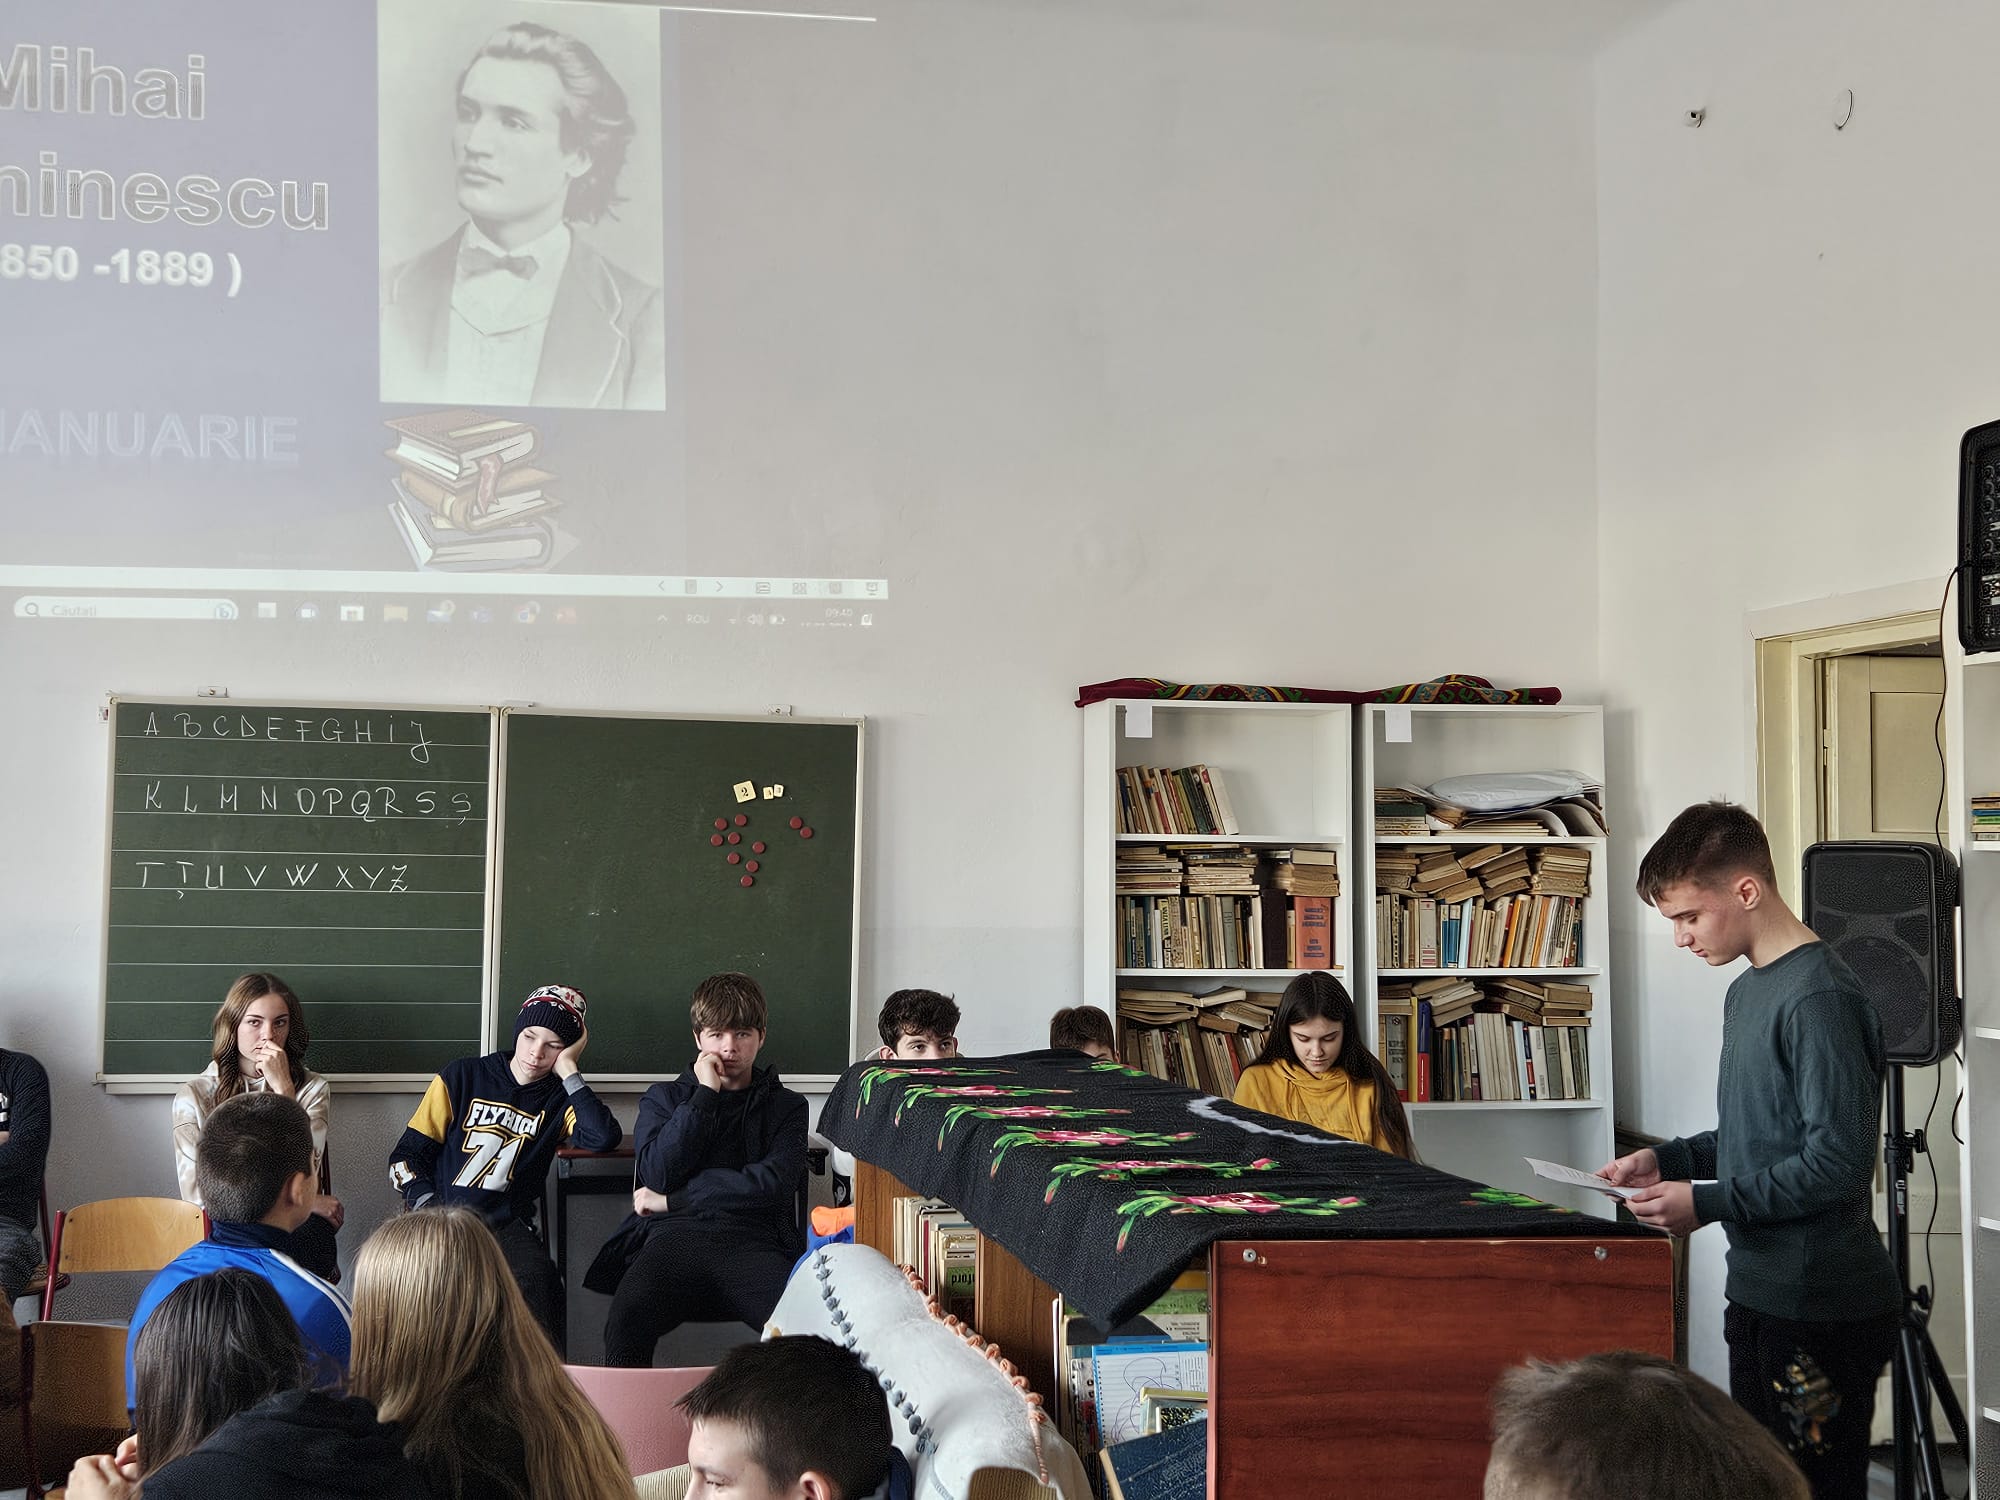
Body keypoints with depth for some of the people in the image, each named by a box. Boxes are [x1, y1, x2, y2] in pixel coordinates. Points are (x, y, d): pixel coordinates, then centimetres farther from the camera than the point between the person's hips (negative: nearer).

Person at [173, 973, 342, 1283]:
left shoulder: (311, 1089, 12)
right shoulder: (194, 1095, 7)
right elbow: (196, 1194, -3)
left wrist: (283, 1089, -9)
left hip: (293, 1229, 2)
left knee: (313, 1235, -34)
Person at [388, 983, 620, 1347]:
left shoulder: (560, 1098, 11)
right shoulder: (462, 1077, 11)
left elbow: (605, 1137, -12)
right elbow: (405, 1157, 9)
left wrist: (567, 1070, -5)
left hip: (509, 1228, 0)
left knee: (538, 1283, -33)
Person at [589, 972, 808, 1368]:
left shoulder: (786, 1106, 21)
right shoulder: (664, 1098, 26)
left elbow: (774, 1183, 2)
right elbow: (656, 1174, 6)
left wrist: (673, 1199, 4)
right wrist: (704, 1095, 6)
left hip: (753, 1242, 0)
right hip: (675, 1237, 1)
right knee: (627, 1316, -35)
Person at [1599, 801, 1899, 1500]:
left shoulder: (1819, 997, -19)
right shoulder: (1745, 991, 11)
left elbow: (1838, 1161, -23)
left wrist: (1707, 1204, -20)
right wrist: (1668, 1159, 6)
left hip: (1820, 1312, -10)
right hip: (1761, 1294, 10)